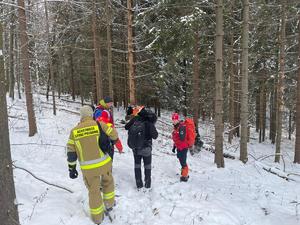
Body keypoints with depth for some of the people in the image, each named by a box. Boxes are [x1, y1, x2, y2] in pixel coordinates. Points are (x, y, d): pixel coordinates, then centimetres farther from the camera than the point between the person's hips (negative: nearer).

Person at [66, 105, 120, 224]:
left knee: (93, 190, 16)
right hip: (103, 163, -1)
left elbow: (71, 152, 2)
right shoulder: (99, 124, -7)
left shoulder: (74, 131, 1)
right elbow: (114, 135, 3)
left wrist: (72, 169, 9)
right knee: (107, 182, 27)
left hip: (87, 168, 1)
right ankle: (109, 204, 43)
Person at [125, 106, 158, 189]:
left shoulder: (135, 120, -13)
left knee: (137, 165, 18)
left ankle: (139, 184, 25)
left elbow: (126, 127, 3)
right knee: (147, 166, 15)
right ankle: (147, 184, 24)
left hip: (135, 148, 3)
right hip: (146, 148, -3)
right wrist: (152, 127, -5)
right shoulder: (149, 124, -25)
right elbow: (155, 136, -19)